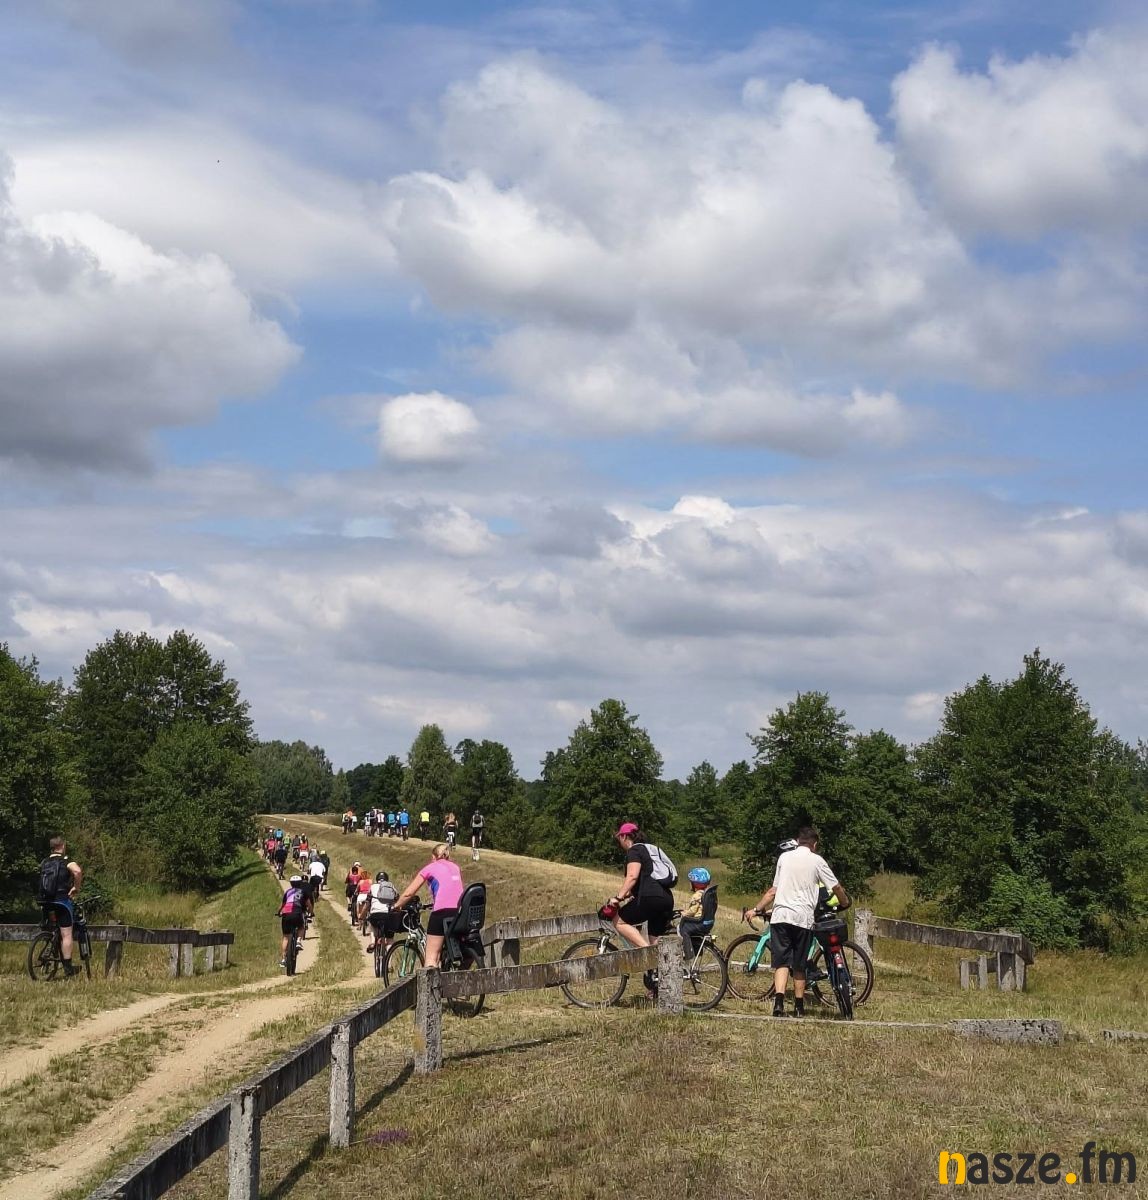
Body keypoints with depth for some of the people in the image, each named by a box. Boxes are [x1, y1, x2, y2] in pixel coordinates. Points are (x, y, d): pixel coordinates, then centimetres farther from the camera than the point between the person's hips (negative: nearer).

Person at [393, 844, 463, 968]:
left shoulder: (430, 868, 9)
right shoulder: (455, 868, 21)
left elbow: (408, 893, 8)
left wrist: (397, 905, 25)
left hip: (442, 911, -5)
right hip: (460, 911, 5)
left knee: (431, 958, -2)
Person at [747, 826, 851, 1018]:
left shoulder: (784, 857, 11)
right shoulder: (817, 861, 5)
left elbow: (773, 890, 12)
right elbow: (836, 887, 11)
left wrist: (757, 909, 22)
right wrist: (845, 903, 30)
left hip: (780, 916, 1)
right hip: (803, 917, -1)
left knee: (781, 962, -2)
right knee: (799, 965, 11)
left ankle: (779, 1002, -22)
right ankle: (799, 1007, 17)